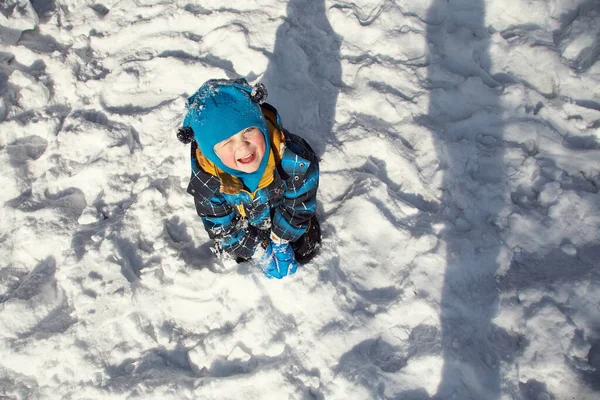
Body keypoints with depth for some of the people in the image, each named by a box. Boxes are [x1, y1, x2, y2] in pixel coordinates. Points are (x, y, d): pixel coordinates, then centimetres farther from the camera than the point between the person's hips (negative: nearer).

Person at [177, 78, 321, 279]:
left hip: (283, 209, 0)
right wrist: (260, 252, -16)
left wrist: (280, 242, -16)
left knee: (304, 249, 12)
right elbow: (220, 226, -20)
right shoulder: (205, 180, -37)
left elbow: (299, 204, -23)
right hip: (243, 220, 1)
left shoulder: (291, 155, -42)